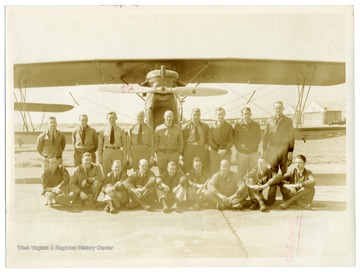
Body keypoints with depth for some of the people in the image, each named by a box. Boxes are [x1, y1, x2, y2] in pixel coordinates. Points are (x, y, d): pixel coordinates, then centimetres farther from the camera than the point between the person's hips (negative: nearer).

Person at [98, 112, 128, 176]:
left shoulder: (121, 130, 3)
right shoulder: (103, 131, 5)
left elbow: (124, 144, 4)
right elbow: (100, 145, 7)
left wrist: (124, 157, -1)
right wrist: (99, 157, 3)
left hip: (118, 152, -1)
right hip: (106, 152, 1)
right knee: (106, 173, 2)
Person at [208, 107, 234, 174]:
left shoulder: (229, 126, 8)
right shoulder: (212, 127, 8)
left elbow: (231, 140, 3)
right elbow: (210, 140, 3)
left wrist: (225, 150, -10)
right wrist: (217, 149, -8)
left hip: (226, 152, 0)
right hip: (214, 152, 0)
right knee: (214, 171, -3)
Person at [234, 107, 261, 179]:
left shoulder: (256, 125, 5)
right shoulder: (238, 126, 2)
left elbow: (259, 138, 9)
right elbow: (235, 140, 4)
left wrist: (252, 147, -3)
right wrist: (240, 148, -8)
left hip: (254, 153, 1)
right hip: (242, 153, -1)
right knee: (241, 174, 0)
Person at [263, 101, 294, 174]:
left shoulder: (288, 121, 4)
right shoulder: (269, 121, 9)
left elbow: (291, 137, 4)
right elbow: (266, 137, 11)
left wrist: (290, 151, -3)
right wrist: (264, 151, 6)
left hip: (284, 149, -1)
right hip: (272, 149, 1)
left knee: (284, 172, 1)